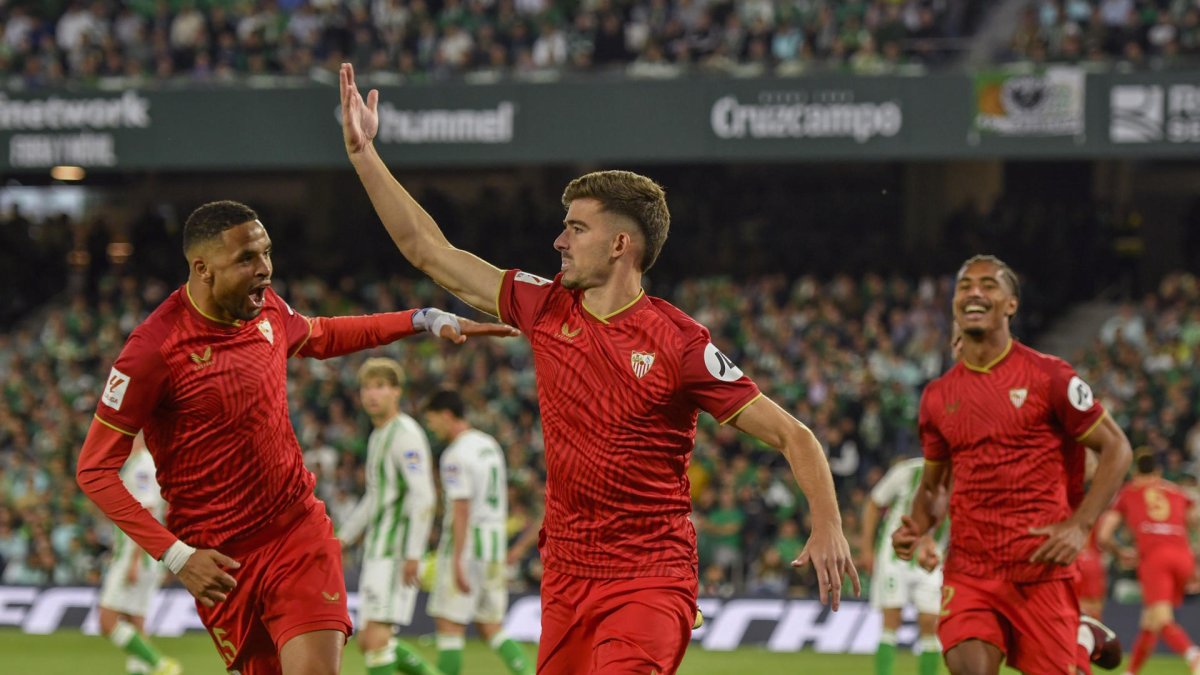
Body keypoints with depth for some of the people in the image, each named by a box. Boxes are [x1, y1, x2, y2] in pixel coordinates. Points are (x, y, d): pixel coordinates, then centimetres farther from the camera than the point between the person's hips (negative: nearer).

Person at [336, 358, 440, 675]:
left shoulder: (406, 434, -11)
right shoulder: (378, 437, 19)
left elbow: (423, 497, -19)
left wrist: (413, 555, -24)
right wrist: (342, 538, 24)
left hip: (397, 552, -10)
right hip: (376, 553, 10)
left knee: (377, 634, -16)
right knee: (368, 642, 8)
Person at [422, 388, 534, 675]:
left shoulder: (456, 455, -13)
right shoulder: (489, 445, 14)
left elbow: (462, 510, -20)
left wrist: (457, 561, -22)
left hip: (466, 543, -8)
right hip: (495, 543, 8)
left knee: (449, 624, -2)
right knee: (490, 627, 10)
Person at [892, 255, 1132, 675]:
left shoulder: (1048, 376, -2)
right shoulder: (937, 396, 10)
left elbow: (1116, 448, 1)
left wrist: (1079, 526, -10)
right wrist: (916, 528, 0)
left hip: (1040, 566, -3)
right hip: (969, 569, 3)